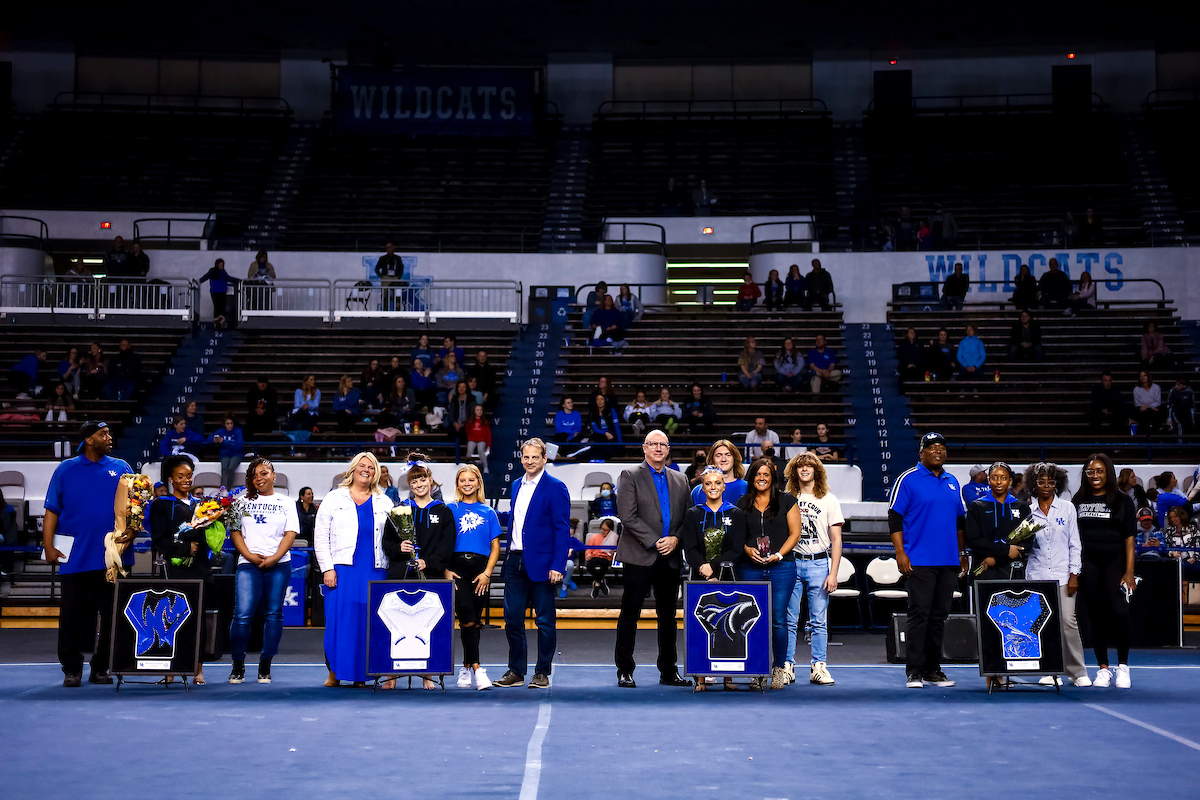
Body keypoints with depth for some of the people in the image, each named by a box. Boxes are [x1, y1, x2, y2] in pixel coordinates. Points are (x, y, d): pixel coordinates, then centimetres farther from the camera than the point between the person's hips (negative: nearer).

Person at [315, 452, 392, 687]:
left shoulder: (384, 503, 16)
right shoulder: (335, 498, 9)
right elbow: (320, 537, 5)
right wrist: (327, 568, -4)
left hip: (374, 571, 2)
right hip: (342, 569, -2)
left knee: (368, 622, -2)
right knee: (339, 620, -6)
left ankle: (361, 674, 4)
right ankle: (334, 672, 2)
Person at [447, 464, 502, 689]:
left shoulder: (488, 512, 13)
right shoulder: (451, 510, 9)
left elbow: (495, 547, 10)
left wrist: (487, 573, -3)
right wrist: (446, 571, -7)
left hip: (480, 568, 2)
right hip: (457, 567, -2)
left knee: (474, 620, 4)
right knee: (467, 619, -14)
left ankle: (466, 668, 16)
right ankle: (476, 669, -16)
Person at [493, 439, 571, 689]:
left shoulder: (555, 488, -7)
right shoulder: (517, 485, 14)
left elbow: (562, 529, -10)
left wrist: (558, 566, -17)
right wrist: (509, 555, 13)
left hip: (541, 564, -6)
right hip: (515, 562, 6)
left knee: (545, 620, 3)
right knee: (512, 619, 6)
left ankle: (542, 673, 11)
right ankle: (516, 671, 16)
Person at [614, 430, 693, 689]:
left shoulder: (680, 480, 15)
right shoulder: (630, 476, -1)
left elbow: (687, 517, 13)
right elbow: (628, 517, -10)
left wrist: (675, 539, -5)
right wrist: (655, 542, -14)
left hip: (670, 558, 5)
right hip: (640, 556, -4)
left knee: (667, 615, 9)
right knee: (630, 613, -2)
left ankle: (668, 671, 16)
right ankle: (624, 671, 3)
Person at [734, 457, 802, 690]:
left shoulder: (786, 501, 7)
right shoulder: (743, 504, 13)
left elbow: (794, 533, 4)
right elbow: (737, 537, 14)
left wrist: (779, 554, -9)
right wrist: (747, 549, -6)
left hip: (781, 567, -2)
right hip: (750, 568, 2)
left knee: (778, 619, -5)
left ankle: (779, 668, 5)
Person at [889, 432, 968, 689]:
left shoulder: (952, 482, 16)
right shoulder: (908, 479, -2)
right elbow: (894, 517, -6)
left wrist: (963, 554, 18)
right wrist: (900, 553, -13)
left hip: (949, 562, 6)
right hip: (920, 561, -6)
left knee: (939, 615, 8)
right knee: (919, 614, -8)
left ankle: (933, 669, 15)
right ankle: (914, 671, -4)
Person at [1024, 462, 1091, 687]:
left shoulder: (1067, 508, 7)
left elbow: (1074, 544, 5)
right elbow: (1024, 545, 16)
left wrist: (1074, 574, -1)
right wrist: (1025, 539, -6)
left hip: (1062, 575, -2)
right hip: (1037, 575, 2)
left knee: (1068, 621, -11)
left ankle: (1078, 672, -3)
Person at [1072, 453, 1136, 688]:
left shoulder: (1122, 501, 4)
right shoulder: (1078, 501, 11)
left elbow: (1129, 539, 1)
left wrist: (1129, 572, -7)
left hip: (1114, 562, -2)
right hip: (1088, 564, 2)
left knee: (1118, 611, -16)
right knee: (1096, 616, 4)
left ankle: (1123, 665, -1)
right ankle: (1103, 668, 13)